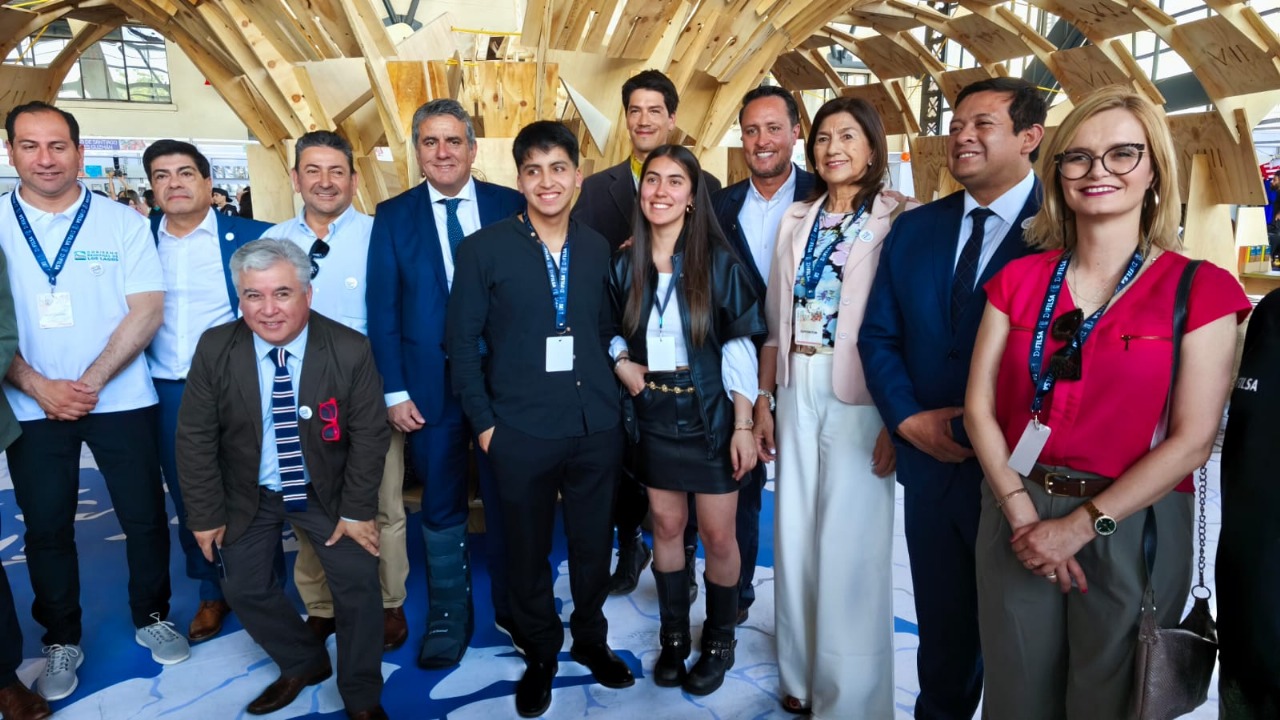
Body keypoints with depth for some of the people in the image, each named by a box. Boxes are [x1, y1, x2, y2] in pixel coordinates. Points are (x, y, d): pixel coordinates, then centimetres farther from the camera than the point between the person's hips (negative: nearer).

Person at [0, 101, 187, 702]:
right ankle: (61, 640, 28)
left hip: (120, 400, -1)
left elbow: (147, 310, -7)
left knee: (144, 516, 6)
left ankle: (152, 617, 27)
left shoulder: (122, 222, -1)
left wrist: (91, 381, -13)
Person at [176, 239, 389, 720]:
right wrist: (206, 514, -6)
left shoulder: (350, 350, -21)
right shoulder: (215, 350, -16)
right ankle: (303, 664, 34)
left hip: (327, 490, -2)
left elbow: (369, 436, -14)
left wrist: (357, 509, -14)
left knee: (358, 582, -7)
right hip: (248, 494, 2)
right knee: (244, 588, 7)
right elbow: (195, 438, -7)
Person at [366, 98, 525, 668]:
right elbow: (382, 308, 0)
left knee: (508, 499, 12)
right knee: (441, 506, 12)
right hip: (430, 385, 1)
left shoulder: (511, 207, 1)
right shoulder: (393, 216, 3)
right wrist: (395, 391, -5)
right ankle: (448, 617, 30)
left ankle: (512, 608, 31)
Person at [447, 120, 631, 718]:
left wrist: (610, 396, 5)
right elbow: (462, 343, -3)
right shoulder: (483, 249, -5)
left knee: (593, 544, 16)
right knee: (528, 550, 13)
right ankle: (540, 653, 36)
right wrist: (483, 423, -6)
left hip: (597, 427, 3)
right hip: (521, 433, -2)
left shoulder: (596, 248, 5)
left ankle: (590, 638, 40)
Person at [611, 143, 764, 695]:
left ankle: (719, 641, 27)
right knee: (666, 526, 12)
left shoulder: (719, 262, -9)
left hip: (710, 415, -3)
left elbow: (739, 348, -9)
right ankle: (674, 635, 30)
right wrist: (621, 364, -5)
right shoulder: (625, 262, 1)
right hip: (653, 415, 3)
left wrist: (744, 426, -13)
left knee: (718, 533, 5)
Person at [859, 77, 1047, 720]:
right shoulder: (914, 229, 5)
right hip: (930, 462, 4)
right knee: (941, 622, 20)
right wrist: (910, 419, -9)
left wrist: (980, 434, -15)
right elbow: (878, 335, 5)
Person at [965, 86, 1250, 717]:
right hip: (1018, 515, 3)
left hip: (1129, 526, -2)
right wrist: (1021, 513, -11)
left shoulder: (1200, 289, -6)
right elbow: (979, 406, -1)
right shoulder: (1019, 279, 2)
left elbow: (1192, 441, -11)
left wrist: (1082, 526, -14)